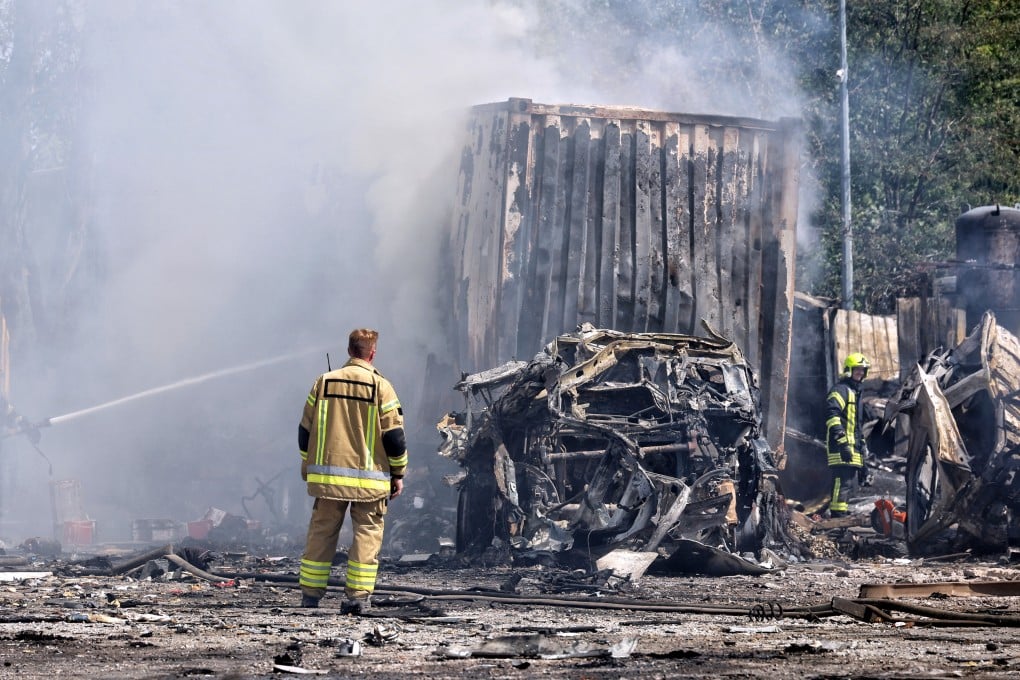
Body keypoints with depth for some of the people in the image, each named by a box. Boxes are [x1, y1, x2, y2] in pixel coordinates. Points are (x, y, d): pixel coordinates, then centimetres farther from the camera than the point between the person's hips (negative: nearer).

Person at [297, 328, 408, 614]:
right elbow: (394, 435, -6)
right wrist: (398, 474, 5)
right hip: (369, 478, -3)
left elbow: (306, 429, 9)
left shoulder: (324, 382, 5)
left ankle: (311, 593, 12)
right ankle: (359, 594, -5)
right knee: (367, 533, 2)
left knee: (321, 531, 10)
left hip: (327, 475, 3)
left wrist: (308, 466, 23)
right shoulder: (380, 386, -5)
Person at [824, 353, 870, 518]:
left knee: (850, 482, 13)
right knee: (843, 481, -16)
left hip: (852, 446, 10)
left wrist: (862, 443, 28)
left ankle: (842, 514, 18)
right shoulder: (841, 389, -8)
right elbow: (832, 415, -21)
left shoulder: (855, 391, 25)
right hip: (841, 447, -10)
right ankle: (838, 516, -20)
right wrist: (842, 440, -26)